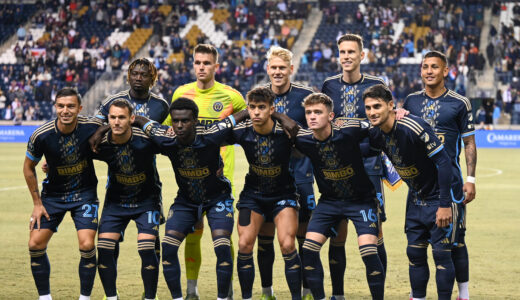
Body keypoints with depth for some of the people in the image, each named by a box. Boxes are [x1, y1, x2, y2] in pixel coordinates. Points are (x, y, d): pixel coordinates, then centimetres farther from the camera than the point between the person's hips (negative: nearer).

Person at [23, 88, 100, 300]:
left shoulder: (92, 127, -21)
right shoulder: (41, 135, -19)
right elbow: (29, 167, -1)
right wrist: (37, 203, 0)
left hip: (84, 194, -1)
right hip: (53, 194, 2)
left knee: (87, 245, -16)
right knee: (35, 244, -5)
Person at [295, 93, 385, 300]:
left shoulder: (350, 131, -23)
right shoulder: (302, 139, -13)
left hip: (361, 199, -3)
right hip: (329, 201, 4)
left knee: (368, 251, -17)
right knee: (309, 249, -9)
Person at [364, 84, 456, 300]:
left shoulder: (413, 127, -26)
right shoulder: (376, 134, -5)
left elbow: (443, 162, -25)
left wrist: (445, 204, -25)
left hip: (438, 199, -7)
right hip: (415, 199, 7)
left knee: (441, 253, -7)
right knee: (415, 253, 9)